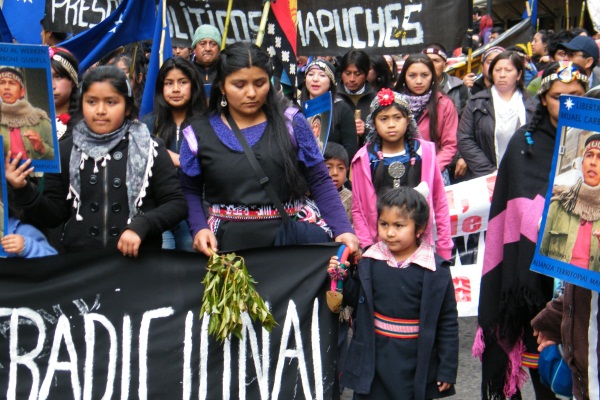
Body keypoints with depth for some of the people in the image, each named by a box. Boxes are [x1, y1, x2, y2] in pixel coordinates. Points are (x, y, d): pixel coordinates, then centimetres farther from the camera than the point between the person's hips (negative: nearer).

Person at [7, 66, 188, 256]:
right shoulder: (65, 151, 11)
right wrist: (23, 190, -4)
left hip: (138, 260, -1)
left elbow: (176, 204, 4)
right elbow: (53, 216, 13)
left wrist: (140, 226, -11)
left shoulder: (149, 149, 6)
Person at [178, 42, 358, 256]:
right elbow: (190, 191, 12)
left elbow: (320, 182, 2)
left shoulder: (291, 124, 2)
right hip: (226, 244, 1)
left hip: (289, 240, 0)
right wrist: (199, 228, -6)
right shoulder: (199, 134, 4)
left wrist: (342, 229, -9)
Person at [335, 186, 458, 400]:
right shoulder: (369, 261, -1)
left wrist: (447, 370, -5)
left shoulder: (436, 270, -10)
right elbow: (357, 300, 12)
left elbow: (448, 322, -6)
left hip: (415, 365, -3)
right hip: (372, 358, 3)